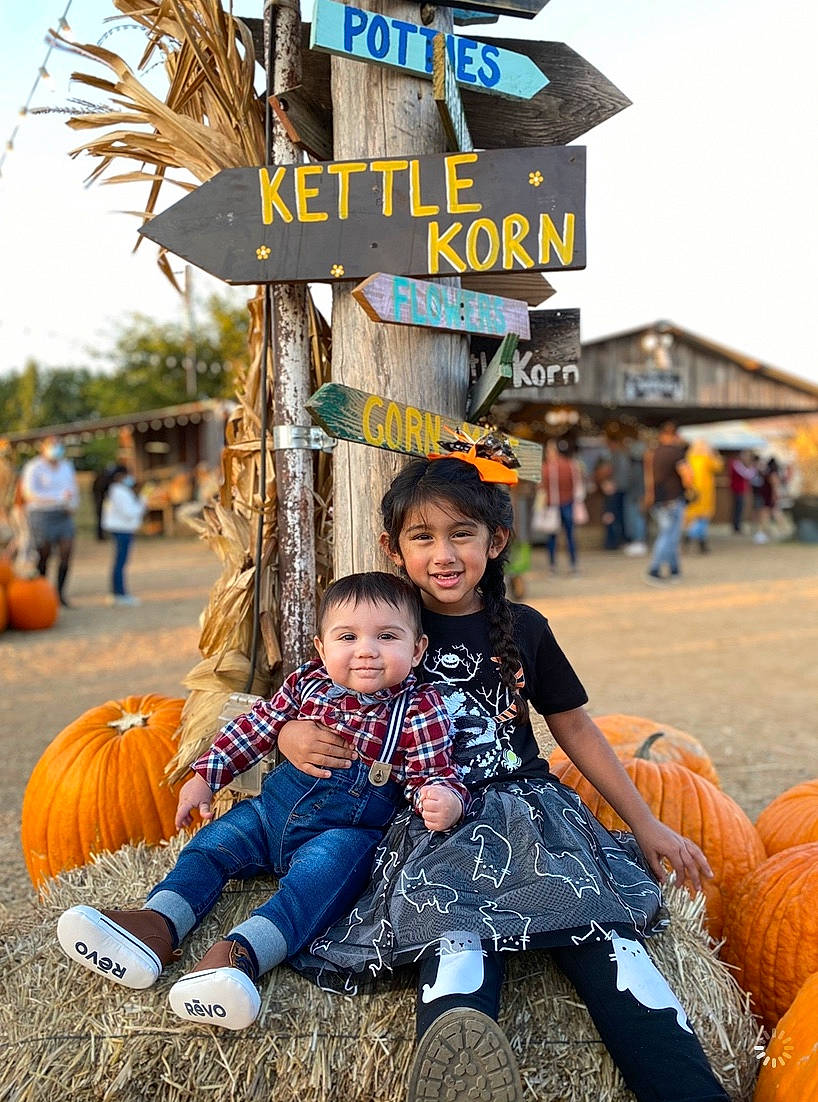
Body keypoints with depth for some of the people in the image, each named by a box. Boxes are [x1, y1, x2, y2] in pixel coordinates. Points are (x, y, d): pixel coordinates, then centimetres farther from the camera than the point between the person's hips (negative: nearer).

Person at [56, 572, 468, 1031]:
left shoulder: (420, 710, -9)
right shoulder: (307, 683, 1)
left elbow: (435, 773, -9)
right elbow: (254, 730, 12)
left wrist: (444, 800, -33)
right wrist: (205, 776, 9)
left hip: (347, 830, -5)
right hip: (274, 809, 6)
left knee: (320, 871, -33)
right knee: (211, 845, -6)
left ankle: (240, 952, -49)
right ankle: (158, 924, -21)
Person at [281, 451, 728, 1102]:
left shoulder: (523, 630, 13)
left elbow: (576, 729, 19)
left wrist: (646, 824, 18)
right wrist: (293, 736, -10)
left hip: (529, 808, 3)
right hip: (435, 825, -2)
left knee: (597, 926, -26)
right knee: (458, 934, -33)